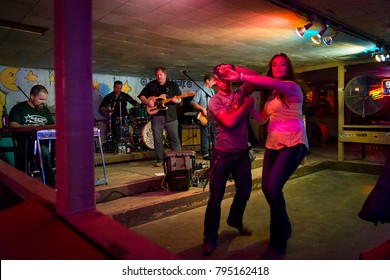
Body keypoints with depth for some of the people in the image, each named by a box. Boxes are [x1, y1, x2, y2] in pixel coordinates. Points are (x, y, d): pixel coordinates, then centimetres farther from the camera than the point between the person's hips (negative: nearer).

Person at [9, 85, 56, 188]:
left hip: (44, 141, 5)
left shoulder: (45, 110, 25)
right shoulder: (19, 108, 9)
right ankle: (51, 185, -32)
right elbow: (13, 125, -4)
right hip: (27, 142, -5)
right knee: (44, 151, -39)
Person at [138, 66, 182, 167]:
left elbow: (179, 99, 6)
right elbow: (141, 96, 12)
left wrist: (176, 100, -17)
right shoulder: (151, 85, 10)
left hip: (170, 116, -1)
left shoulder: (173, 85, 8)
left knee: (174, 138, -2)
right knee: (157, 139, 4)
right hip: (156, 115, 1)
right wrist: (147, 102, -6)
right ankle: (159, 160, 13)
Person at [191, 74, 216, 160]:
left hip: (213, 116, 8)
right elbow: (193, 102, -17)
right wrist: (202, 108, -24)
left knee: (215, 134, 13)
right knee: (205, 136, -3)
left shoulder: (212, 90, 17)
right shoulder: (200, 90, -9)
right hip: (204, 117, -8)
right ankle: (205, 154, 3)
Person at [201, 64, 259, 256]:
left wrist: (233, 68, -6)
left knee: (244, 191, 17)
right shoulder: (214, 101, -6)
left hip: (242, 153, 5)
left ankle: (235, 221, 44)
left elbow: (254, 76, -1)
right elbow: (229, 122, -20)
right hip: (223, 154, -5)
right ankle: (210, 237, 16)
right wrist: (246, 105, -10)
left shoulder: (240, 94, 8)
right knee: (216, 197, 1)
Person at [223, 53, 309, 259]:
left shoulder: (292, 86, -7)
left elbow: (271, 82, -28)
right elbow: (262, 119, 17)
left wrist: (241, 77, -29)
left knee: (273, 187, -20)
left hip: (293, 143, -8)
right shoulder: (273, 94, 17)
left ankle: (278, 244, -2)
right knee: (267, 187, 6)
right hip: (273, 144, 8)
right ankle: (283, 228, 33)